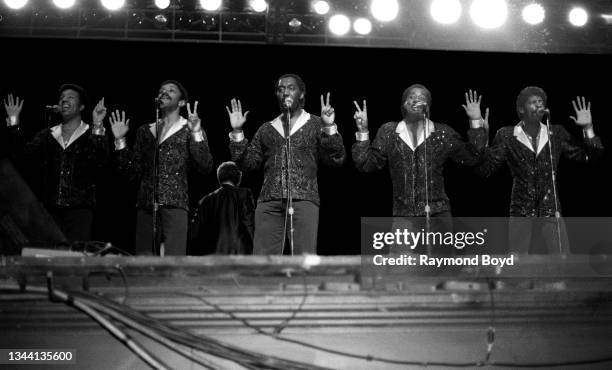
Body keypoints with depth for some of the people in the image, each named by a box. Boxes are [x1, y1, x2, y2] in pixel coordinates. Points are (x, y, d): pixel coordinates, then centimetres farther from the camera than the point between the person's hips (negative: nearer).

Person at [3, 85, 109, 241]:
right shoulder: (47, 136, 17)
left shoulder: (93, 135, 4)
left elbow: (101, 160, -14)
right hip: (50, 209, 4)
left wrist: (97, 126, -24)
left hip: (79, 210, -4)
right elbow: (23, 153, 7)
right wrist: (14, 122, 1)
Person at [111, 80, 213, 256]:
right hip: (145, 205, 4)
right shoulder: (145, 131, 20)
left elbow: (205, 167, -4)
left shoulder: (189, 129, 9)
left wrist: (196, 133, -13)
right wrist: (120, 140, 7)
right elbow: (131, 172, 15)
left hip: (174, 203, -4)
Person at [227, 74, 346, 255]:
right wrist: (237, 132, 8)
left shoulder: (316, 125, 12)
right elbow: (247, 162, 17)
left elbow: (337, 159, 3)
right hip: (269, 202, 3)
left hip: (304, 201, -2)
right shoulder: (267, 129, 21)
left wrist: (329, 128, -10)